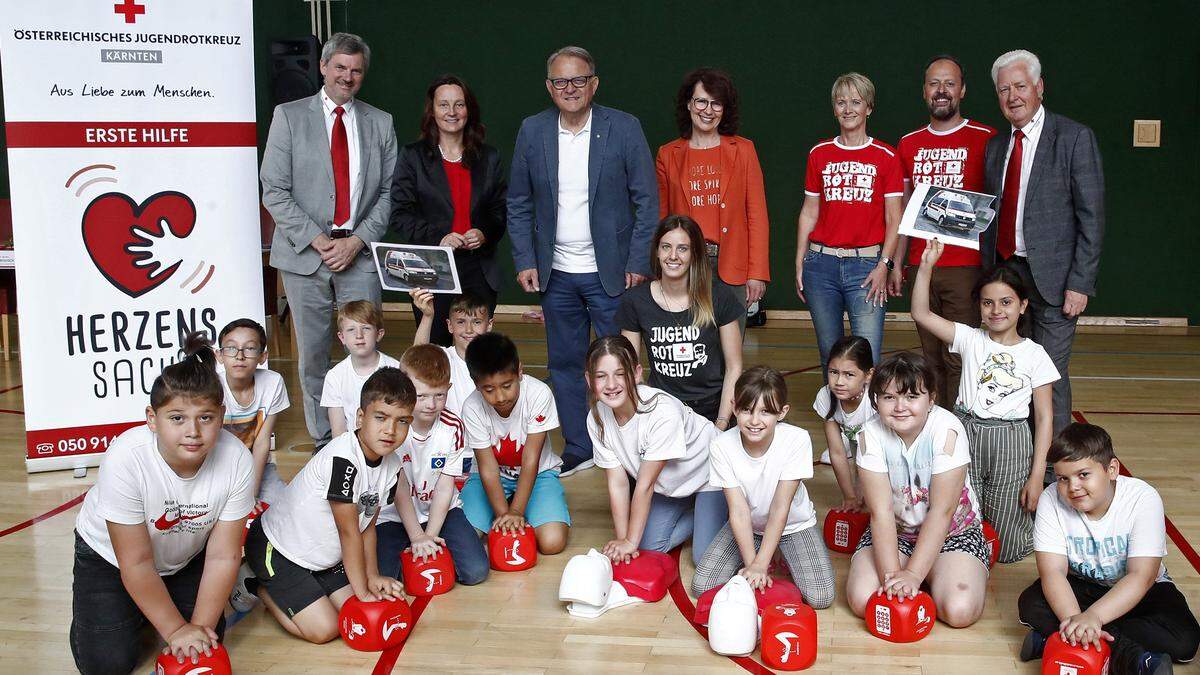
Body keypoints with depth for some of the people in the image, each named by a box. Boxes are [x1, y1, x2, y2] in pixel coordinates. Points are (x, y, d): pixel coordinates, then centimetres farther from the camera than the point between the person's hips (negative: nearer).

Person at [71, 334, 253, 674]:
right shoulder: (125, 458, -37)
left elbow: (223, 556, -20)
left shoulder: (236, 459, -30)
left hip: (185, 555, 3)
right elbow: (136, 563, -28)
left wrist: (199, 625, -24)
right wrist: (176, 630, -25)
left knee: (206, 641, -5)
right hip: (110, 555, -2)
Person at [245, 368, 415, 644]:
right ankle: (261, 588, 10)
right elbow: (349, 532, -25)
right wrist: (362, 591, -17)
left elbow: (368, 526, 2)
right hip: (276, 549, -8)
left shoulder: (391, 465, -6)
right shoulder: (342, 458, -32)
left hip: (324, 555, 8)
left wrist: (372, 577, -4)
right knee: (324, 629, -13)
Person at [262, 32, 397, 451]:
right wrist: (317, 240, -10)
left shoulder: (380, 123, 10)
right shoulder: (289, 117, 3)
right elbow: (274, 191, -2)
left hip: (360, 253, 1)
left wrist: (358, 240, -7)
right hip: (304, 254, -1)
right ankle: (322, 441, 15)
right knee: (312, 355, 5)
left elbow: (388, 192, 7)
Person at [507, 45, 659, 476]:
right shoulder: (532, 131, 2)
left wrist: (638, 263, -9)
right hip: (556, 274, 3)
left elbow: (647, 201, -4)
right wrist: (524, 261, 0)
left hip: (610, 273, -3)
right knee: (564, 364, 11)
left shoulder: (625, 128, -5)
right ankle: (578, 450, 24)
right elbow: (519, 204, 8)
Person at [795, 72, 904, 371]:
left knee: (868, 359, -9)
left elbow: (894, 220, 1)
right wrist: (799, 264, 6)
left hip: (866, 264, -2)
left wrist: (884, 265, -10)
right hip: (822, 264, 2)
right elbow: (809, 213, 11)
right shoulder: (819, 154, 9)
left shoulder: (886, 156, 2)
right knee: (830, 355, 8)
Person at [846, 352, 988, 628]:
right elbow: (881, 511, -19)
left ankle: (924, 577, 9)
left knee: (960, 611, -24)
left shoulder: (948, 430, -24)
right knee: (862, 601, -20)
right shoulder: (871, 435, -17)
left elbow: (942, 511, -24)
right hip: (893, 531, 2)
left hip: (953, 531, -1)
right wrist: (891, 574, -28)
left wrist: (913, 573, -28)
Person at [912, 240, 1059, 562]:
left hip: (1011, 442, -1)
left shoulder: (1035, 355, 0)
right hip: (965, 436, 1)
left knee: (1007, 548, 3)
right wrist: (926, 265, -13)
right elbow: (921, 314, -6)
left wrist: (1037, 476, -5)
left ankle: (1024, 508, 33)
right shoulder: (970, 339, 3)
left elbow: (1044, 417, 0)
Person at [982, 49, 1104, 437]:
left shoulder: (1074, 138, -6)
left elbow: (1091, 217, -9)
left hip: (1052, 276, -5)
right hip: (1004, 272, 5)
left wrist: (1080, 284, -14)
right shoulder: (996, 146, 12)